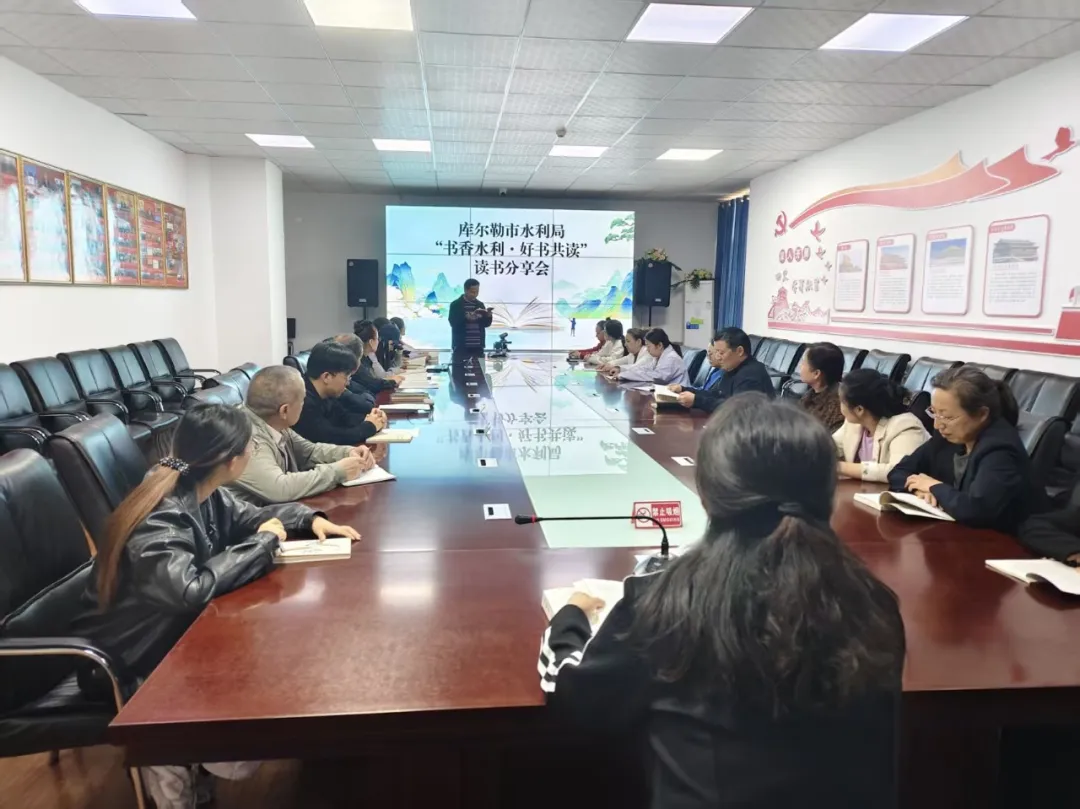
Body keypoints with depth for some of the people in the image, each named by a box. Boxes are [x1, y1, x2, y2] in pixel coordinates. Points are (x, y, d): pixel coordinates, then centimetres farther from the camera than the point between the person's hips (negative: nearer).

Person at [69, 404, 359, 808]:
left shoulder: (204, 495, -6)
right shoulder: (159, 521, -32)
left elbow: (248, 518, 11)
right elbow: (191, 590, -43)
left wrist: (308, 518, -6)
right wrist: (263, 543, -30)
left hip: (175, 634, 9)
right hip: (125, 665, -8)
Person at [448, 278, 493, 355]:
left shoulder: (480, 304, 13)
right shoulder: (456, 305, 0)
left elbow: (486, 324, 11)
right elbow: (453, 322, -11)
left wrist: (488, 316, -9)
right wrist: (466, 317, -25)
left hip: (477, 346, 4)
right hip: (461, 346, -4)